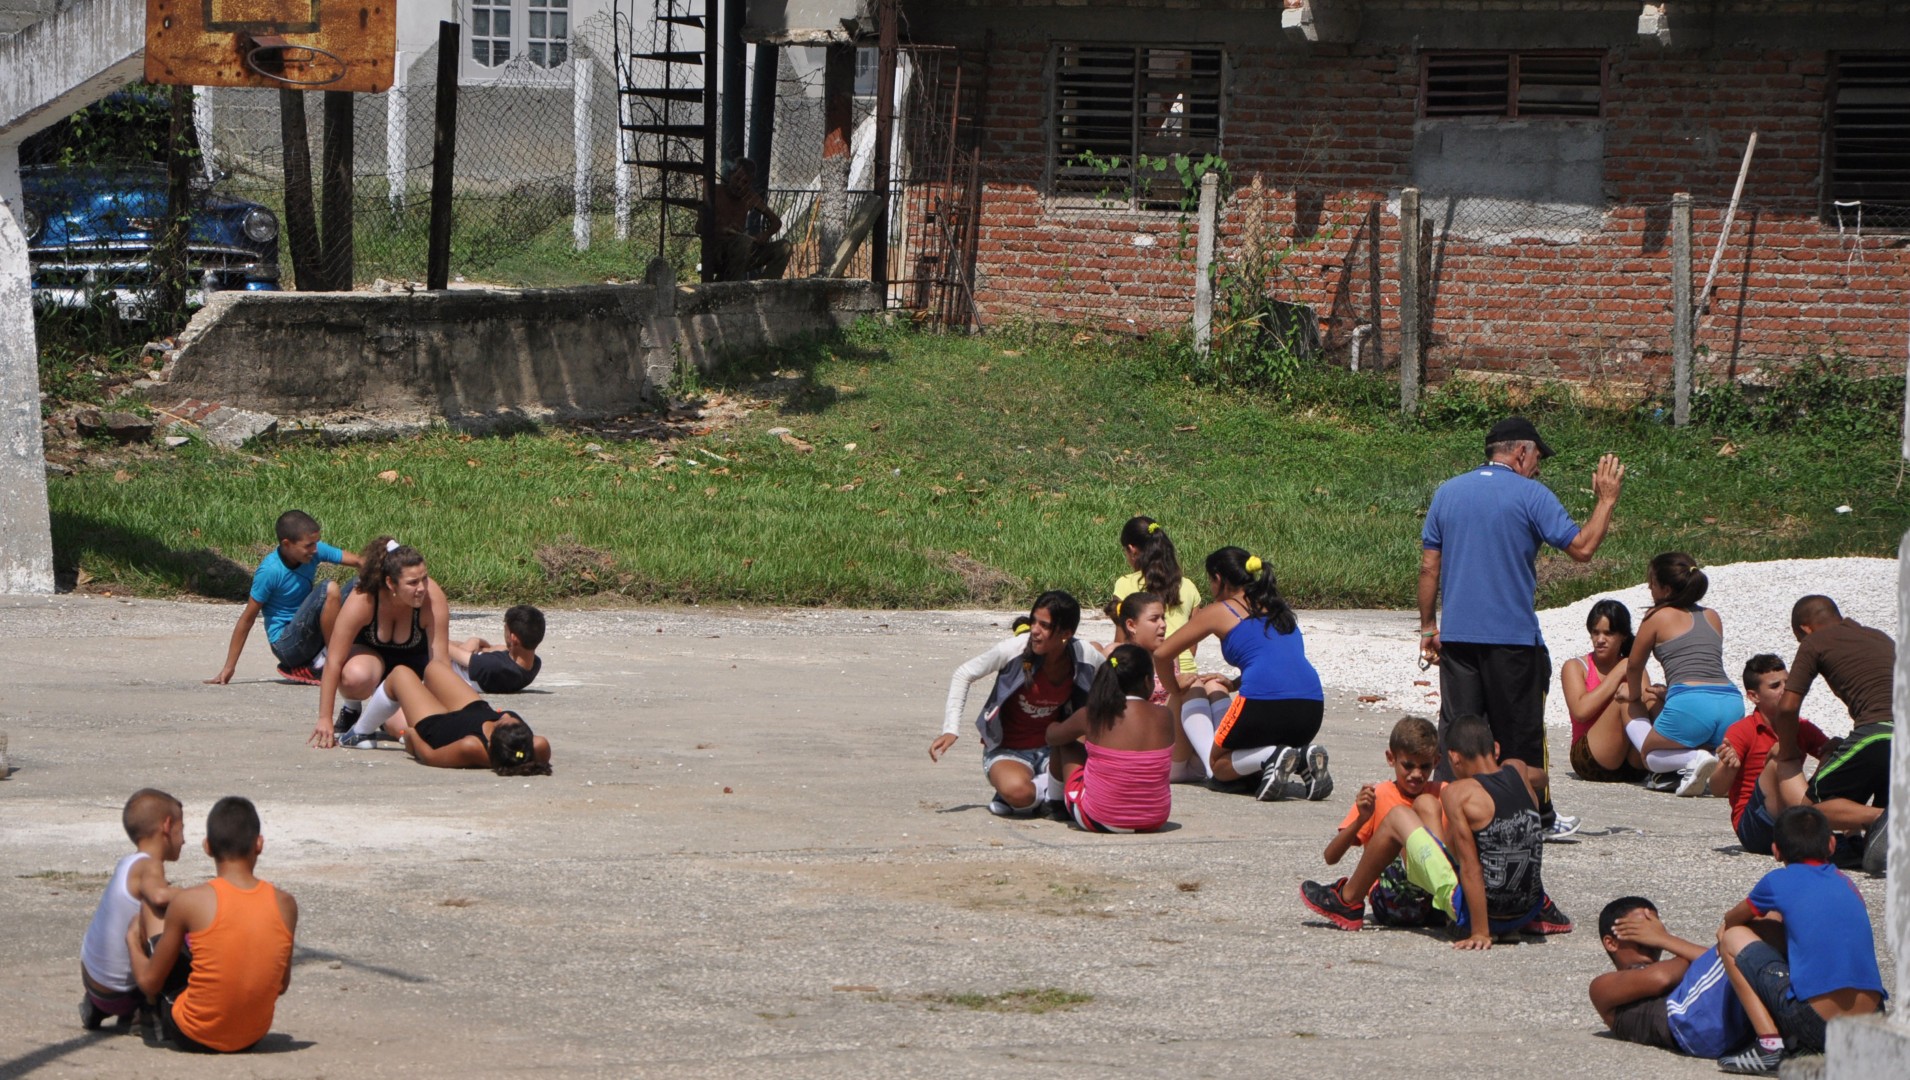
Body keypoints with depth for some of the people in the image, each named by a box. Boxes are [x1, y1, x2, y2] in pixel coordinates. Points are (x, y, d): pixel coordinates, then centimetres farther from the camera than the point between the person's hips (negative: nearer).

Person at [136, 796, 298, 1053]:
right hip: (252, 1037, 4)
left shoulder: (189, 902, -15)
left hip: (193, 1038, -4)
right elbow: (282, 984, 6)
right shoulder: (285, 904, -7)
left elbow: (149, 982, -5)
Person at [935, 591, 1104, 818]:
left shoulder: (1085, 656, -12)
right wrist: (951, 730, -16)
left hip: (1051, 749, 3)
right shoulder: (1016, 649, -20)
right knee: (1016, 789, -38)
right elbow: (963, 675, -8)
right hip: (1008, 751, -3)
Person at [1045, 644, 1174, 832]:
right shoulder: (1164, 717, -8)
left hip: (1097, 821, -2)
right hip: (1154, 821, 3)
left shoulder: (1090, 716, -11)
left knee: (1069, 740, 20)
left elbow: (1052, 736, 10)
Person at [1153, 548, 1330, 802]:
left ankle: (1272, 758, -11)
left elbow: (1162, 654, 17)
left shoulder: (1219, 612, 11)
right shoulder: (1278, 608, 25)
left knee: (1219, 764, 18)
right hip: (1312, 705, 5)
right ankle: (1305, 759, -2)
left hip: (1265, 700, -5)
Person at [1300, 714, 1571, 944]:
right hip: (1527, 910, 6)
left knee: (1398, 818, 8)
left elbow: (1471, 868, -19)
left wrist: (1480, 933, -19)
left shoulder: (1459, 792, -14)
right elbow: (1539, 777, 31)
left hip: (1481, 912, -5)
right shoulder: (1517, 771, 2)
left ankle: (1348, 902, 25)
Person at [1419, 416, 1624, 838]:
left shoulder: (1448, 492, 10)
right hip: (1512, 637, -4)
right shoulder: (1531, 495, -5)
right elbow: (1582, 548, -9)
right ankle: (1536, 817, 16)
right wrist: (1606, 501, 4)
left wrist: (1428, 628, 14)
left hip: (1456, 634, 4)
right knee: (1520, 732, 6)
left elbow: (1429, 566, 9)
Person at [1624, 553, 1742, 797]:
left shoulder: (1658, 617, 9)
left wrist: (1635, 697, 40)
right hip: (1730, 701, 5)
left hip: (1691, 703, -5)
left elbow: (1634, 666, 21)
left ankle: (1693, 760, -13)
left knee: (1651, 754, 20)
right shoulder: (1712, 617, 23)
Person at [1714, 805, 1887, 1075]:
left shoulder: (1778, 882, 5)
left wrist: (1729, 932, 47)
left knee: (1733, 937, 11)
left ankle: (1770, 1046, 3)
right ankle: (1804, 1046, 16)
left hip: (1814, 1022, -6)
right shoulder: (1846, 883, 19)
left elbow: (1731, 920, 24)